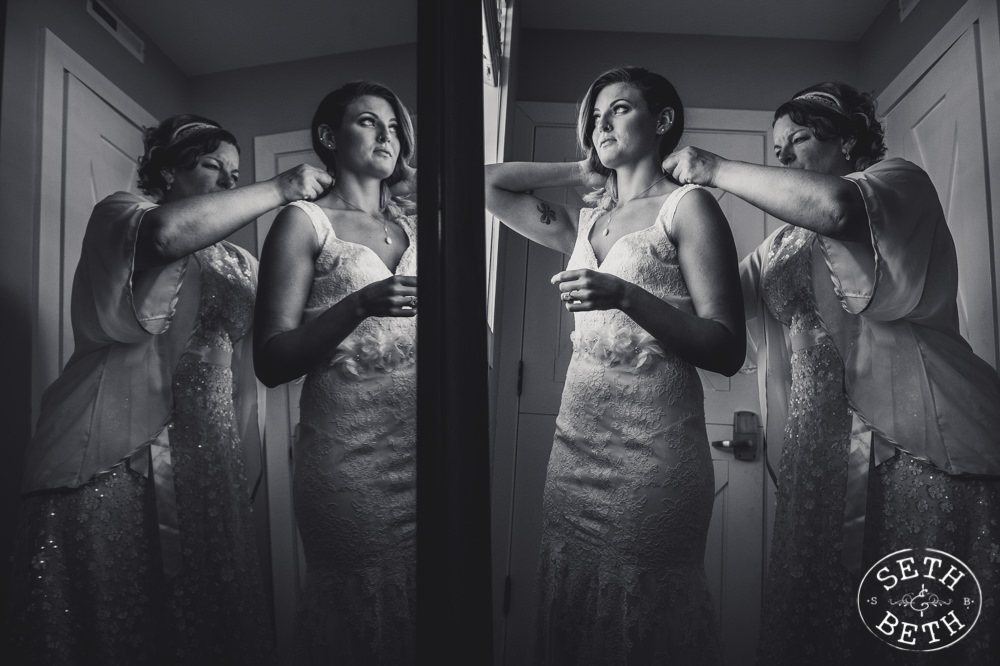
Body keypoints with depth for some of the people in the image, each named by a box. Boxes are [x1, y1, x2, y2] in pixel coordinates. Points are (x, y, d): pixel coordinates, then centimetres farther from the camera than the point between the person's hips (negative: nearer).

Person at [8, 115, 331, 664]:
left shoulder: (239, 265, 21)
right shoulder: (118, 214, 5)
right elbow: (167, 231, -19)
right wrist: (280, 188, -15)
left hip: (204, 466, 5)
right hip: (111, 460, -5)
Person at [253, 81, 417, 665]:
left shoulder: (415, 228, 15)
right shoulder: (305, 222, 2)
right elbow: (271, 363, -6)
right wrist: (360, 305, -19)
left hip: (420, 454, 4)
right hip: (350, 462, -4)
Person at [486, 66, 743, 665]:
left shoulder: (688, 206, -1)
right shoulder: (586, 221, 16)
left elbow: (727, 351, -8)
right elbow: (489, 183, 20)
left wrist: (626, 296, -22)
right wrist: (587, 171, 15)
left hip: (653, 449, -5)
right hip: (576, 440, 6)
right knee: (568, 617, 13)